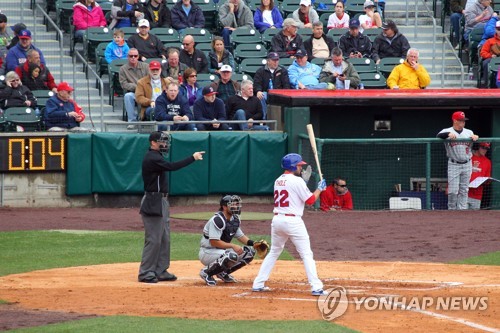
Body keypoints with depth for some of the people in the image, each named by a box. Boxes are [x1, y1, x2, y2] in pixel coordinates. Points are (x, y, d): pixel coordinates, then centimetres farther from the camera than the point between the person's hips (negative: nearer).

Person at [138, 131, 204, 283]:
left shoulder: (156, 157, 17)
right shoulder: (152, 158, -17)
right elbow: (172, 166, -28)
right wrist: (193, 158, -27)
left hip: (162, 202, 11)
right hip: (153, 203, -11)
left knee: (164, 238, 12)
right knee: (153, 239, -9)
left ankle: (160, 271, 17)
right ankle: (146, 273, -5)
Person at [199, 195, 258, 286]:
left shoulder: (235, 219, 6)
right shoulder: (217, 220, -21)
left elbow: (241, 236, 14)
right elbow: (214, 242, -26)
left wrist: (253, 243, -5)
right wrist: (233, 246, -28)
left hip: (222, 251, 9)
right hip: (207, 253, -9)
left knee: (249, 252, 0)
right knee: (232, 256, -36)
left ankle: (223, 273, 9)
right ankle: (206, 272, -14)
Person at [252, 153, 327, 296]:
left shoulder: (278, 181, 13)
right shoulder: (297, 181, -9)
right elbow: (310, 200, -6)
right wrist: (320, 188, 8)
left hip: (277, 219, 7)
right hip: (293, 220, -7)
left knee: (274, 252, 19)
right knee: (306, 254, -3)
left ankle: (258, 284, 16)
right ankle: (316, 287, -9)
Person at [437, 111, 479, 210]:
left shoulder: (468, 132, 9)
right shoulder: (447, 131, -3)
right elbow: (439, 135, -22)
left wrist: (475, 137, -27)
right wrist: (448, 134, -42)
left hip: (467, 165, 4)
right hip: (453, 165, -4)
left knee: (464, 190, 6)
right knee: (453, 191, -6)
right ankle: (452, 210, 7)